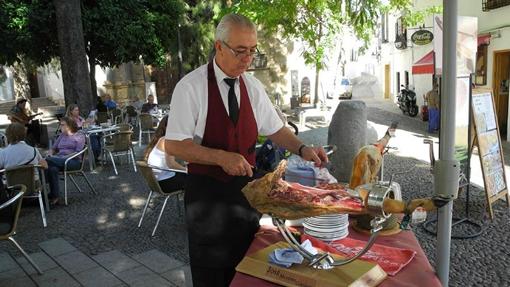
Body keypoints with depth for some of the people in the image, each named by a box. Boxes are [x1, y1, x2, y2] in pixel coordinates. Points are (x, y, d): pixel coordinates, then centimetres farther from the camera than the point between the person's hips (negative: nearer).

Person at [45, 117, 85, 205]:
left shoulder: (79, 136, 11)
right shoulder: (62, 136, 30)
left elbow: (78, 152, -3)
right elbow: (53, 148, 25)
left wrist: (65, 157, -16)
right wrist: (50, 154, 1)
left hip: (74, 161, -5)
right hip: (59, 160, 5)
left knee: (47, 161, -32)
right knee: (53, 169, -33)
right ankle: (54, 196, -32)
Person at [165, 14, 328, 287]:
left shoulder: (253, 87, 1)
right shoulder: (190, 87, -15)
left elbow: (275, 129, 8)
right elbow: (173, 145, -16)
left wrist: (302, 149, -9)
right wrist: (222, 157, -27)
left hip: (246, 186, 5)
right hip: (206, 192, -4)